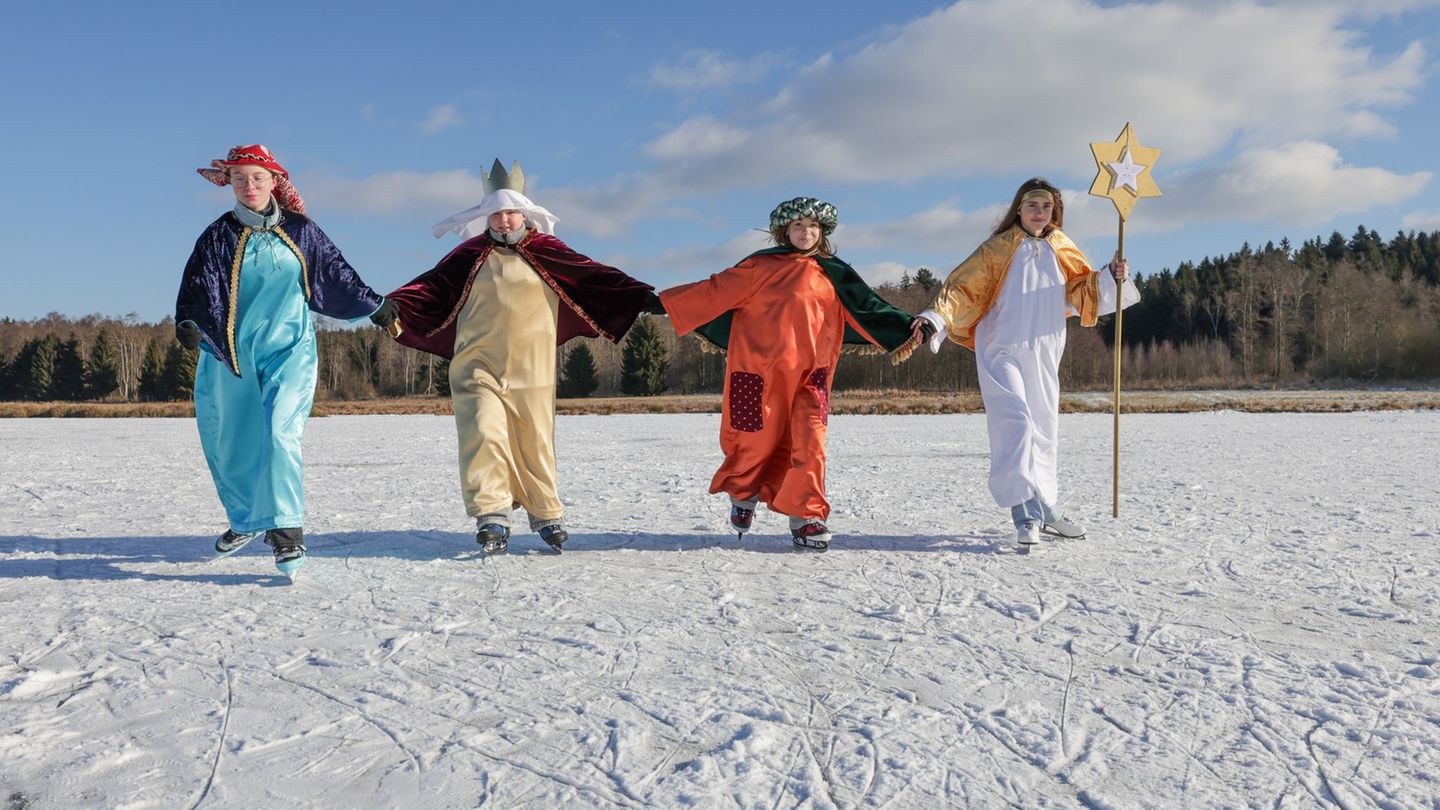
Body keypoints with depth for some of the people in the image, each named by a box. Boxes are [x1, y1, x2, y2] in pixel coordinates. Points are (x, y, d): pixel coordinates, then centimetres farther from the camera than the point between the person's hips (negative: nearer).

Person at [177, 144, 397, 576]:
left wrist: (376, 305, 21)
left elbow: (337, 273, 17)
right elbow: (197, 286, -6)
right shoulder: (218, 236, 4)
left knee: (280, 434, -20)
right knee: (226, 445, 11)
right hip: (230, 354, 2)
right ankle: (247, 520, 35)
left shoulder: (301, 231, 6)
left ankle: (286, 531, -19)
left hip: (289, 350, -2)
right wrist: (189, 322, -25)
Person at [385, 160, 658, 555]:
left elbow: (593, 275, -3)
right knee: (483, 435, -14)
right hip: (478, 367, 0)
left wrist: (641, 295, -12)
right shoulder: (471, 254, 9)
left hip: (531, 370, 0)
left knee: (535, 444, 5)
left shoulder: (546, 251, 5)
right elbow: (430, 286, 6)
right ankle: (492, 516, -10)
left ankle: (547, 515, 21)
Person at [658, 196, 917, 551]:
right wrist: (666, 302, -2)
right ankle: (743, 495, 32)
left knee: (809, 442, -8)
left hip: (809, 373, 2)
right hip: (760, 369, -2)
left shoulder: (834, 275, 11)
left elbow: (868, 309, 9)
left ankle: (804, 518, 1)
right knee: (758, 439, 3)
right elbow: (717, 291, 2)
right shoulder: (761, 266, 3)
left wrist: (907, 330, 0)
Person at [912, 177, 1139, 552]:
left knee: (1044, 429, 12)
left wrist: (1111, 277, -8)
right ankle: (1025, 513, -22)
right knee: (1016, 422, -20)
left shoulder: (1062, 253, 12)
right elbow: (962, 286, -8)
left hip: (1043, 356, 5)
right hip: (1001, 352, -5)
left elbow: (1084, 290, 12)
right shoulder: (997, 250, -2)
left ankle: (1046, 509, 24)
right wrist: (935, 318, -22)